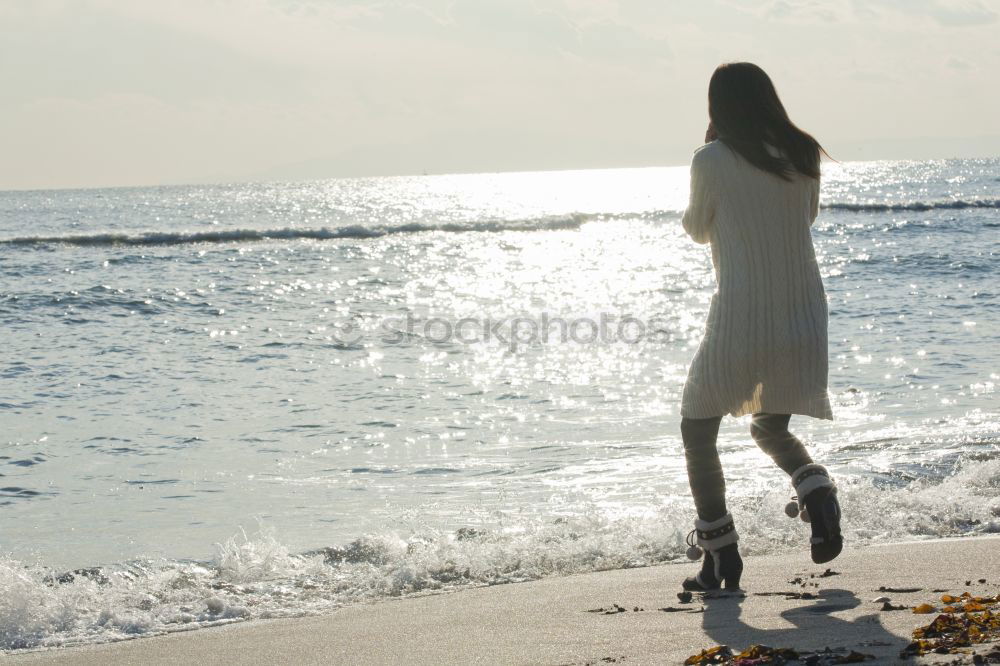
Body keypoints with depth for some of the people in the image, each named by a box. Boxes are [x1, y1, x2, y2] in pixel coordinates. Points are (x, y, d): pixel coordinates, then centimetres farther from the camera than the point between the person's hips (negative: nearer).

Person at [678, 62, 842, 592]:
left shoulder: (712, 161, -9)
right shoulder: (803, 156, 4)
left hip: (740, 321, -5)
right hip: (803, 323, 5)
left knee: (698, 429, 13)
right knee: (771, 428, 24)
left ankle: (719, 552, 8)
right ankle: (817, 493, -5)